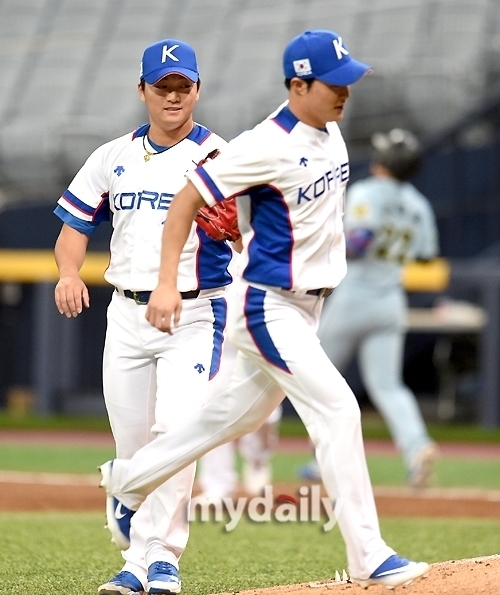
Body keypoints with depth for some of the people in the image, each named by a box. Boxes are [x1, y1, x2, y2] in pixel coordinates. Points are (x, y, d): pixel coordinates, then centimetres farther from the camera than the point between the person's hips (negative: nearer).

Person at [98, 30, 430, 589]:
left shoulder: (331, 134, 5)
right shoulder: (268, 146, -20)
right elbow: (187, 198, -17)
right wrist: (167, 284, -22)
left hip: (305, 306, 9)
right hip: (266, 306, -9)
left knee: (238, 413, 19)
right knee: (337, 410, -15)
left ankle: (127, 480, 36)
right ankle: (367, 558, -12)